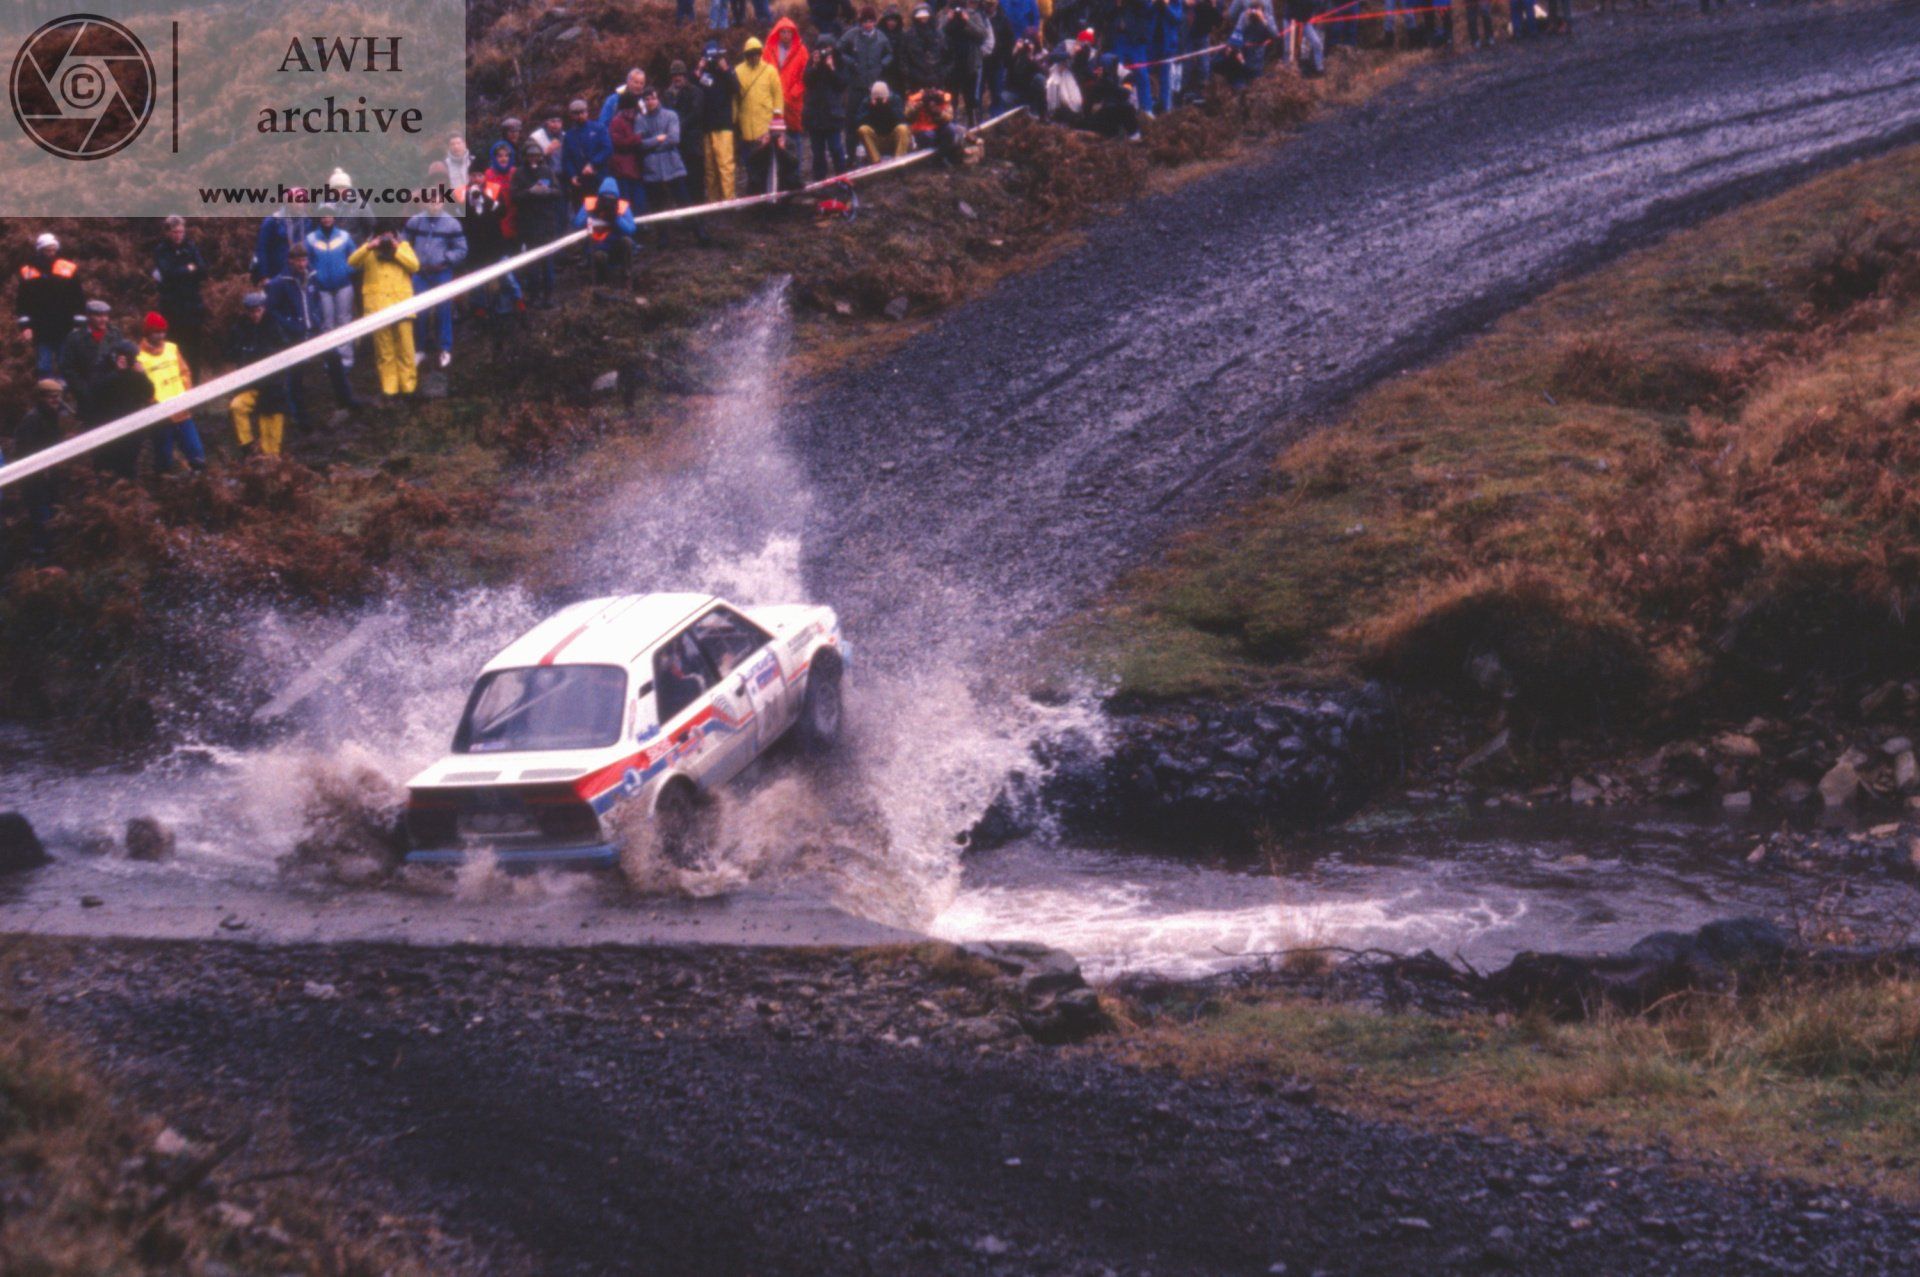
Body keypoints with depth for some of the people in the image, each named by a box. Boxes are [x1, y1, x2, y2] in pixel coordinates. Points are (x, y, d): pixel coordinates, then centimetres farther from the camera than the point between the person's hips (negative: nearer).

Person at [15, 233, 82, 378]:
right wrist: (25, 326, -5)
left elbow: (79, 300, 5)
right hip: (41, 331, 0)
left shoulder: (69, 269, 3)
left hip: (65, 331, 0)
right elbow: (22, 303, 5)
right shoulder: (28, 273, 4)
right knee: (44, 368, 0)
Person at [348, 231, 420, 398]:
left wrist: (396, 250, -6)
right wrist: (369, 247, -13)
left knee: (405, 349, -1)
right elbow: (352, 262, -3)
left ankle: (408, 385, 6)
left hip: (401, 304, 0)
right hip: (378, 306, 0)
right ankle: (388, 387, 4)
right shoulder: (368, 250, 12)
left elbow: (414, 265, 0)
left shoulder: (403, 246, 14)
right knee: (384, 351, 0)